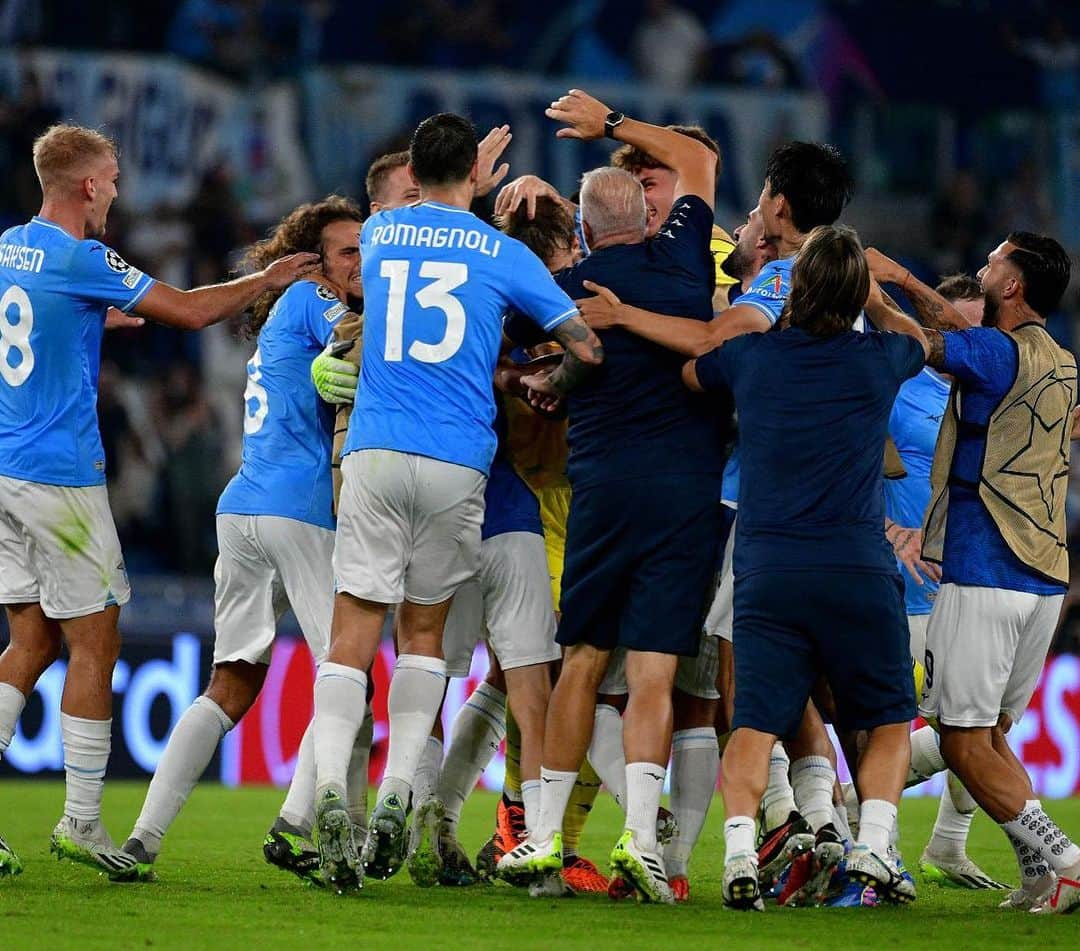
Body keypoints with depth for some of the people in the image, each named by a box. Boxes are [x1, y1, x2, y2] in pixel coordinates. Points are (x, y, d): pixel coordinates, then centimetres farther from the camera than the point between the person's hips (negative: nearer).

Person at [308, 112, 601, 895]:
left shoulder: (378, 235, 12)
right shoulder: (505, 255, 5)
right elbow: (588, 350, 9)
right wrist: (551, 388, 28)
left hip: (375, 453, 0)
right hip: (458, 463, 0)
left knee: (354, 631, -3)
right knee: (424, 631, 13)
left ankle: (331, 786, -23)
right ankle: (397, 793, -1)